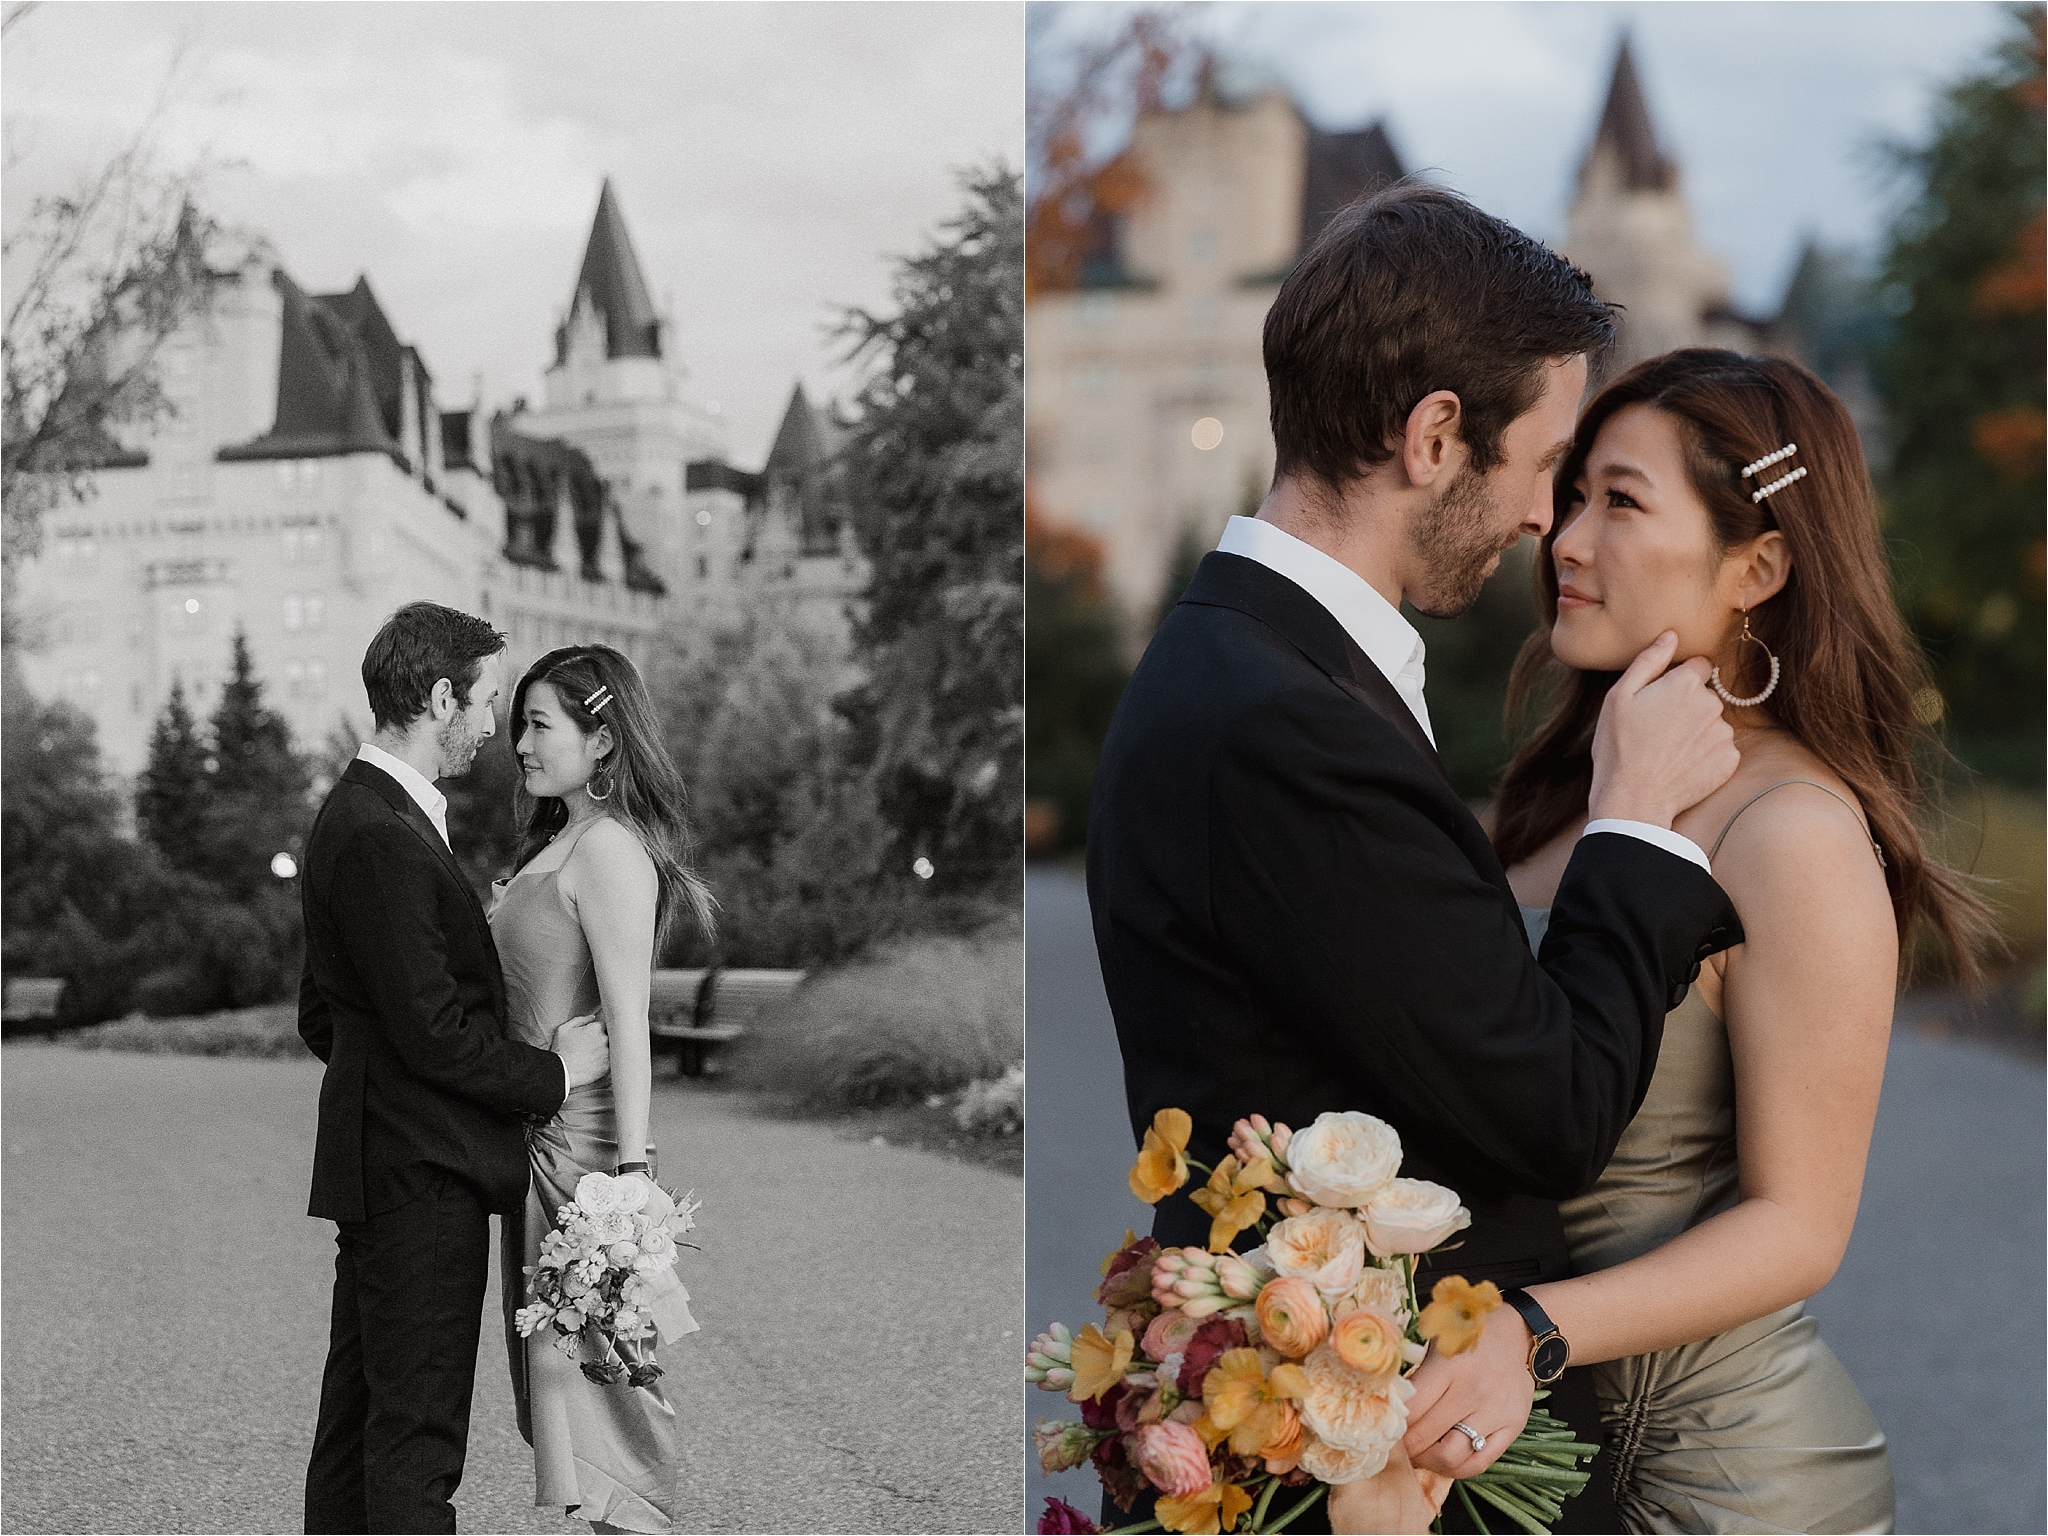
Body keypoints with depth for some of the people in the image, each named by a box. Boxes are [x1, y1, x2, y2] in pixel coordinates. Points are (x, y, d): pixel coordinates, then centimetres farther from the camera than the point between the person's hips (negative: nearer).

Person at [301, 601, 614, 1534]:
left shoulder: (353, 815, 15)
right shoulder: (383, 836, -18)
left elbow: (321, 1018, 21)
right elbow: (430, 1029, -21)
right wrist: (554, 1072, -8)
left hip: (376, 1167, 10)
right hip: (421, 1175, -10)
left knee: (357, 1419, 15)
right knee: (417, 1434, -7)